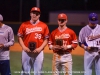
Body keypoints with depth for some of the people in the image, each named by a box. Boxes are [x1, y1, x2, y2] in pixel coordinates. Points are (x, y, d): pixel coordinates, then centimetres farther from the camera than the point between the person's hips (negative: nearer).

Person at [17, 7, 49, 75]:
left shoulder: (44, 26, 4)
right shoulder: (24, 25, 5)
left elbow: (46, 39, 3)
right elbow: (20, 37, 7)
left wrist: (40, 48, -10)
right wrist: (24, 47, -7)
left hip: (38, 52, 0)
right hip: (26, 51, 1)